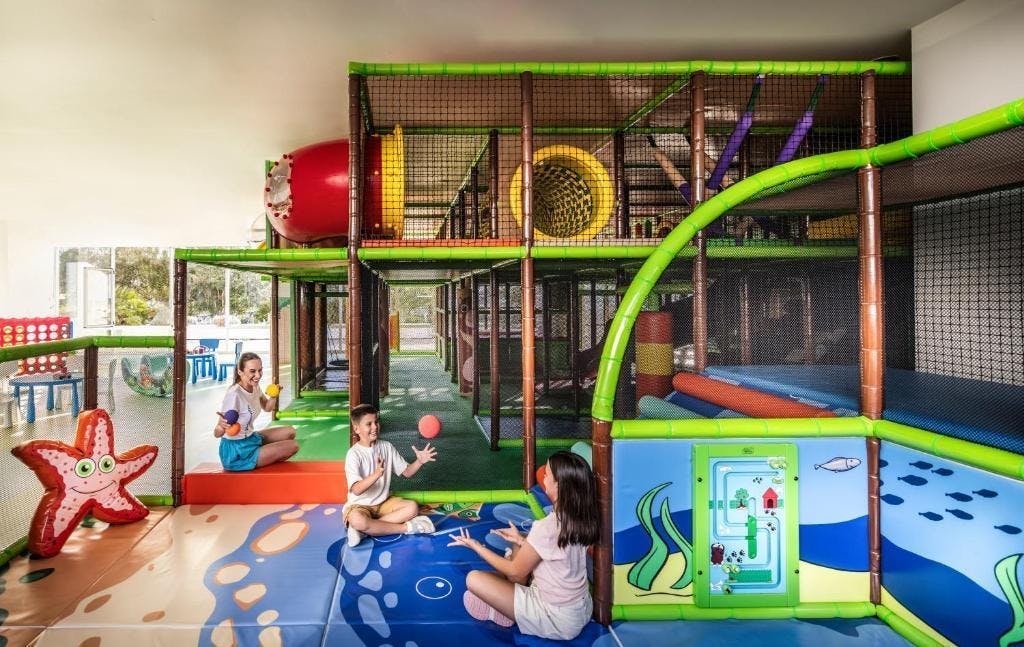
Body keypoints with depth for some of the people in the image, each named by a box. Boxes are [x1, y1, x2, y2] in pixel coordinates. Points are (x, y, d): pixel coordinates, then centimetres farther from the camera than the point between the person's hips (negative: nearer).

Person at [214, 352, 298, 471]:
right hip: (236, 452, -8)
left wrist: (274, 396, -3)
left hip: (251, 438, 8)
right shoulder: (234, 394, -26)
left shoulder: (254, 387, -1)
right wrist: (222, 426, -48)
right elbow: (217, 433, -25)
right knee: (293, 446, -9)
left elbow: (267, 408, 17)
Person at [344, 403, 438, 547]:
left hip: (384, 502, 6)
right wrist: (377, 474, -46)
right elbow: (356, 490, -29)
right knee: (356, 520, -38)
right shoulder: (354, 453, -17)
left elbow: (406, 472, 3)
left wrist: (419, 461, -18)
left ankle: (365, 529, -20)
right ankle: (406, 527, -23)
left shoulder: (387, 446, -1)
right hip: (360, 505, -5)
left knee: (412, 507, -18)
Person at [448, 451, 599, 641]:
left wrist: (476, 546, -3)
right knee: (517, 549, 18)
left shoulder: (546, 527, -29)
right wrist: (522, 541, 10)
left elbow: (516, 572, -13)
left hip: (557, 620, -8)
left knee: (474, 579, -6)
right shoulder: (581, 517, -7)